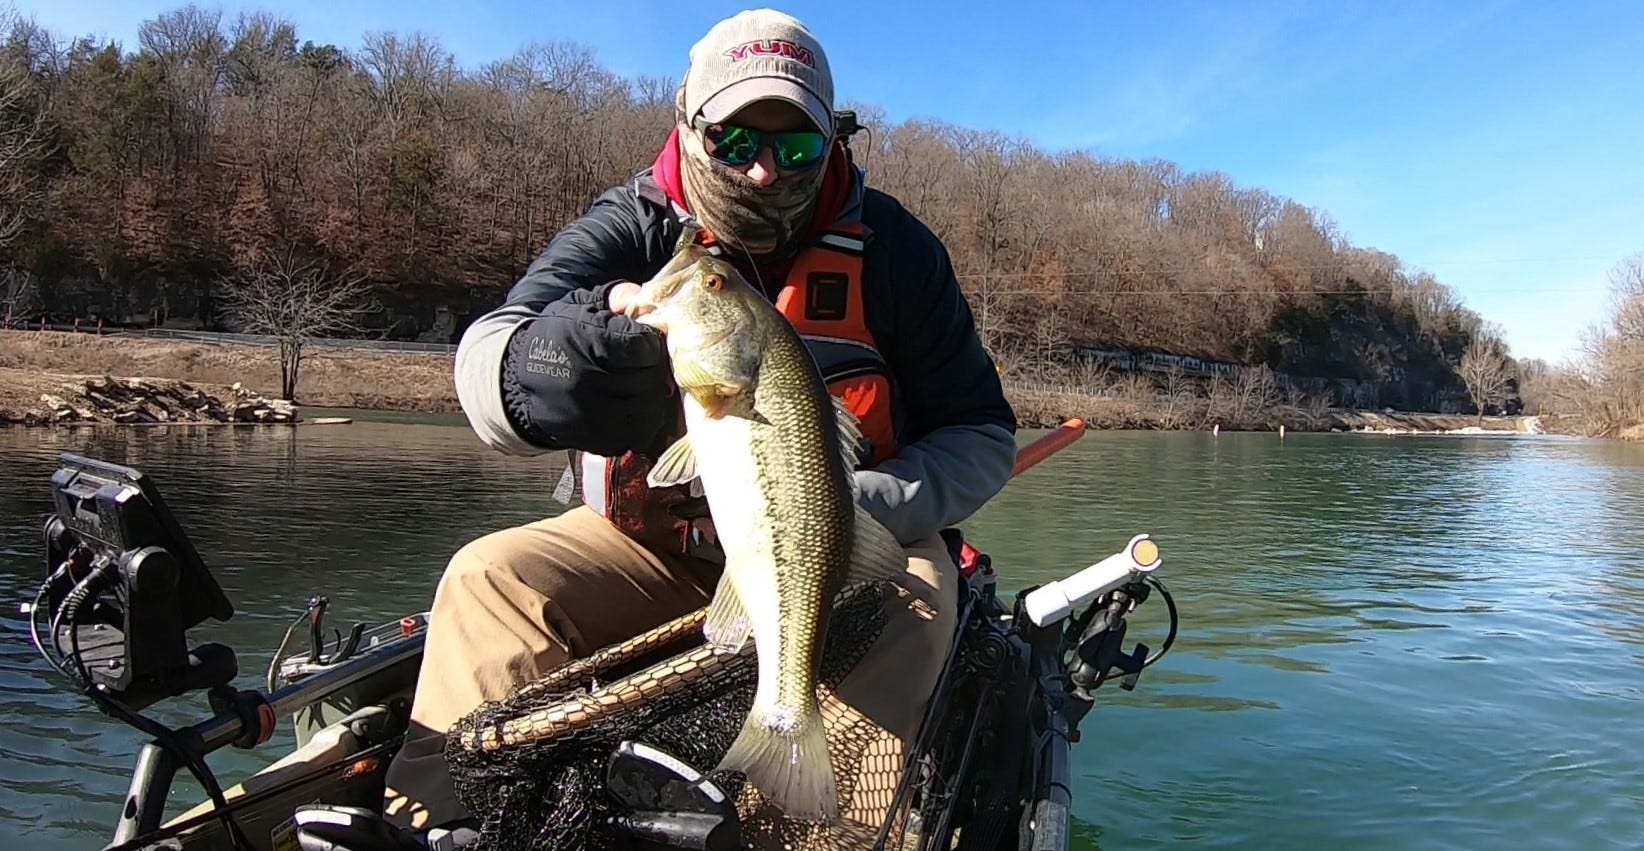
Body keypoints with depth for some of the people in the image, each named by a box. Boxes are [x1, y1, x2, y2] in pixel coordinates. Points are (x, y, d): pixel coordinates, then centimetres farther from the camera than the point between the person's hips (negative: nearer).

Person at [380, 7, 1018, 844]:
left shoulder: (889, 246, -6)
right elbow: (482, 365, -21)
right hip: (647, 545, 2)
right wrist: (540, 368, -48)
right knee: (490, 578, -18)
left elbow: (984, 435, -3)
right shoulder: (630, 228, -5)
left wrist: (865, 505, -22)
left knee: (911, 593, -31)